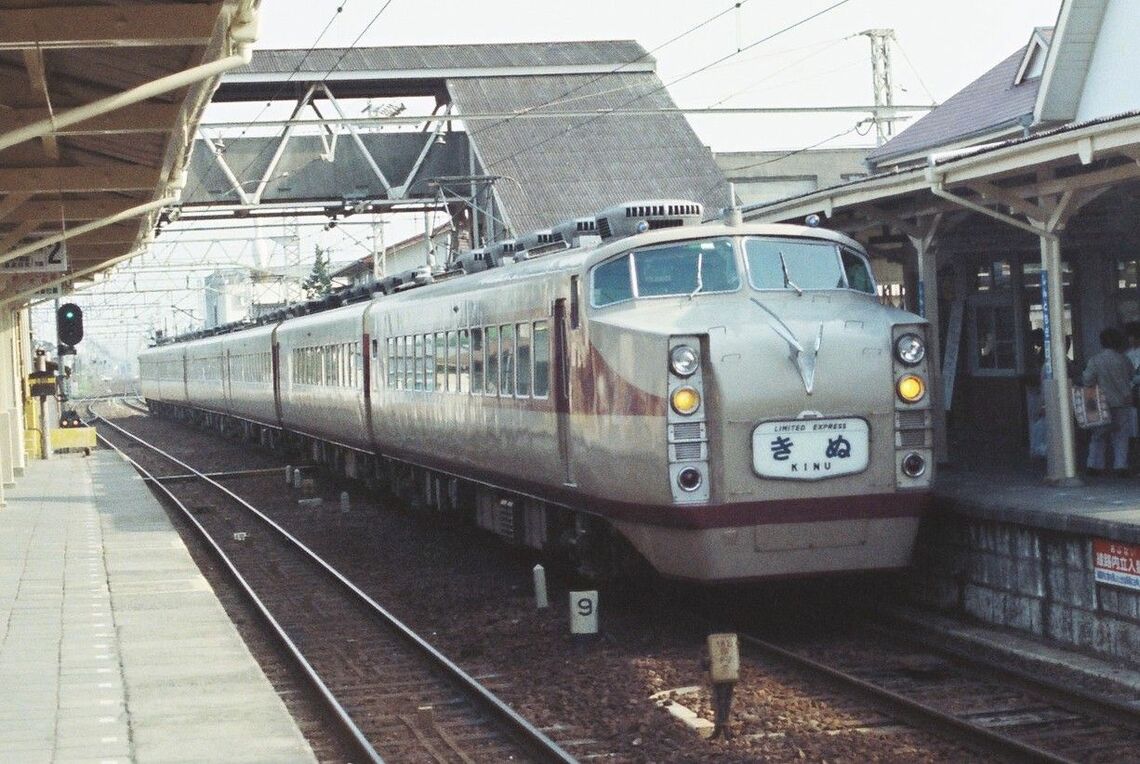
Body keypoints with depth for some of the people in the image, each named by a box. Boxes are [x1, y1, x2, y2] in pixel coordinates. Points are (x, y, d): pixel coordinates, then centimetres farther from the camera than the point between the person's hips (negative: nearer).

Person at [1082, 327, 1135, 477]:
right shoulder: (1124, 360, -3)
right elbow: (1131, 377, 9)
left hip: (1103, 403, -1)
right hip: (1122, 403, 1)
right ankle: (1120, 466, 2)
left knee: (1098, 436, 10)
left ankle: (1095, 465, 8)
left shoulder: (1095, 360, -9)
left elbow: (1087, 380, -11)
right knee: (1121, 437, 6)